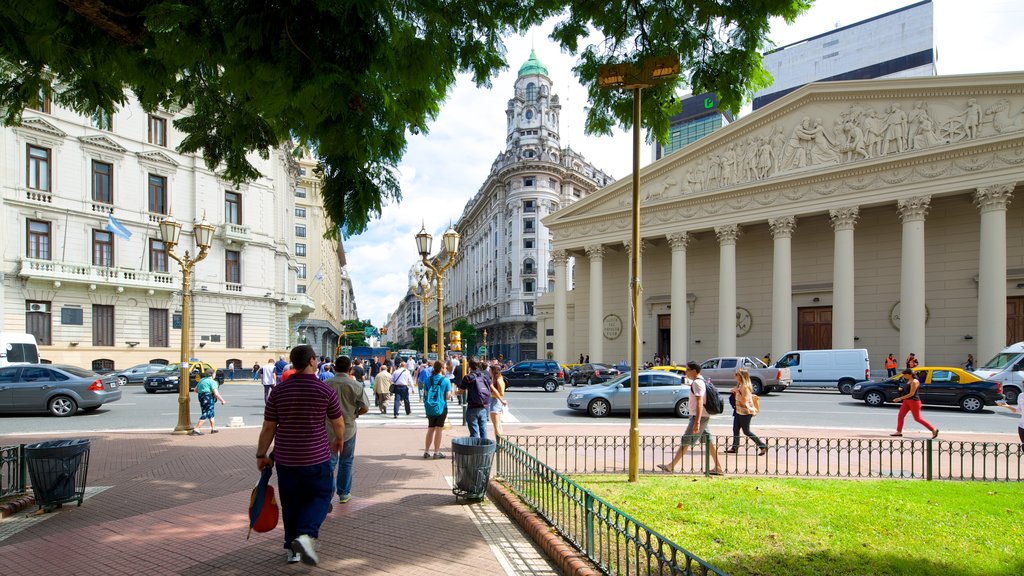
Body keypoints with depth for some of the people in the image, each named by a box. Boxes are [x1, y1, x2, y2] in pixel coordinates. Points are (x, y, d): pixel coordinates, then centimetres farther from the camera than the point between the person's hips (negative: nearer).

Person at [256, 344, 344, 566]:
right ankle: (306, 535, -9)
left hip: (285, 458, 3)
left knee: (290, 503, 16)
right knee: (320, 496, 12)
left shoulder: (278, 391, -3)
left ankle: (292, 549, 24)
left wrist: (261, 455, 11)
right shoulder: (325, 391, -10)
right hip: (316, 457, -3)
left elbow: (268, 428, 0)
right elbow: (339, 424, 0)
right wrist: (338, 440, 20)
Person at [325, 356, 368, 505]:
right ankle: (344, 493, 21)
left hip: (329, 428, 1)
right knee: (346, 461, 14)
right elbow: (364, 408, -8)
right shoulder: (355, 385, -11)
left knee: (330, 461, 10)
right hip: (348, 428, -1)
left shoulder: (327, 384, -5)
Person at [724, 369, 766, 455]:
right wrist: (735, 391, 5)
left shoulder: (745, 387, -19)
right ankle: (735, 447, 18)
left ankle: (763, 446, 7)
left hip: (746, 412, -9)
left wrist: (737, 391, -23)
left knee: (746, 431, -1)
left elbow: (744, 400, -24)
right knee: (735, 429, 10)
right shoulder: (739, 385, 10)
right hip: (738, 411, 9)